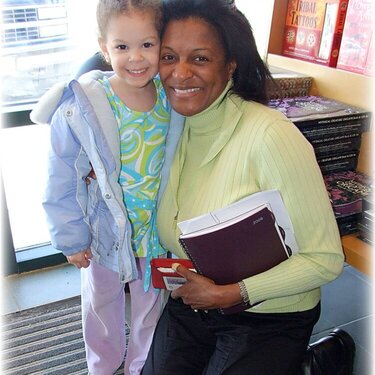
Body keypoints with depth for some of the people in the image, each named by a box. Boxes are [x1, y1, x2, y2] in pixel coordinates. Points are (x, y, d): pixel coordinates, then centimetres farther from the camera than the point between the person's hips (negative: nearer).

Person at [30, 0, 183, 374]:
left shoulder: (171, 95, -13)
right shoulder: (80, 108, -24)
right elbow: (61, 180, -14)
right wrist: (70, 238, -8)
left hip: (157, 228, 3)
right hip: (105, 231, -2)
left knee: (150, 303, 23)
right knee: (102, 304, 24)